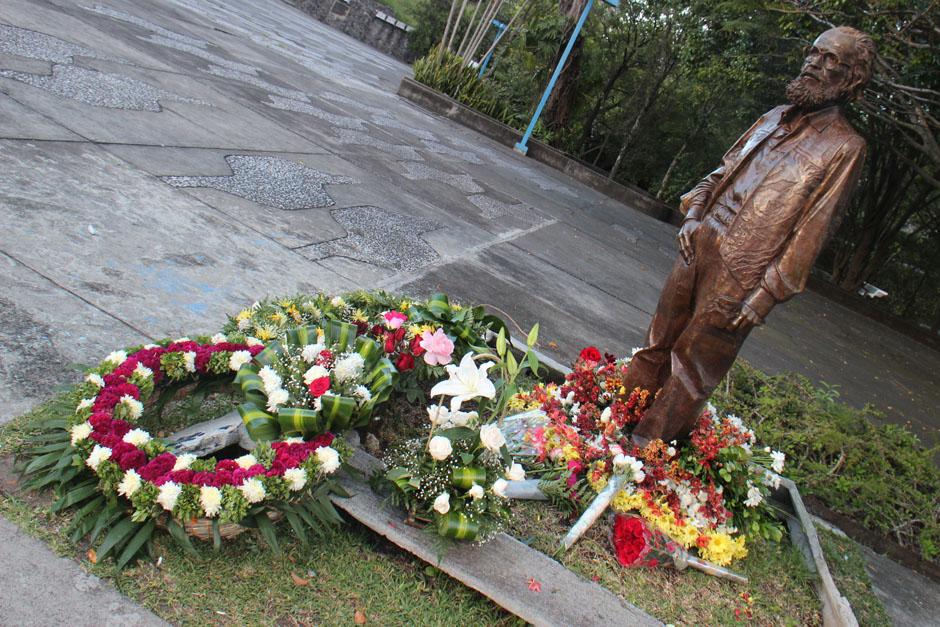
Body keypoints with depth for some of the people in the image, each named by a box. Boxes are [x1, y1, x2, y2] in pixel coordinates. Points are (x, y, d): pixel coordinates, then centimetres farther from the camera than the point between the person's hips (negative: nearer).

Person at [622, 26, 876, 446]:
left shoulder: (845, 148, -7)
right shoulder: (775, 118, 12)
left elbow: (811, 230, -12)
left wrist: (766, 294, -15)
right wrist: (693, 214, 2)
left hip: (741, 277, -6)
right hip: (699, 248, 6)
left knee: (693, 368, 4)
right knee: (658, 341, 15)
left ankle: (647, 443, 19)